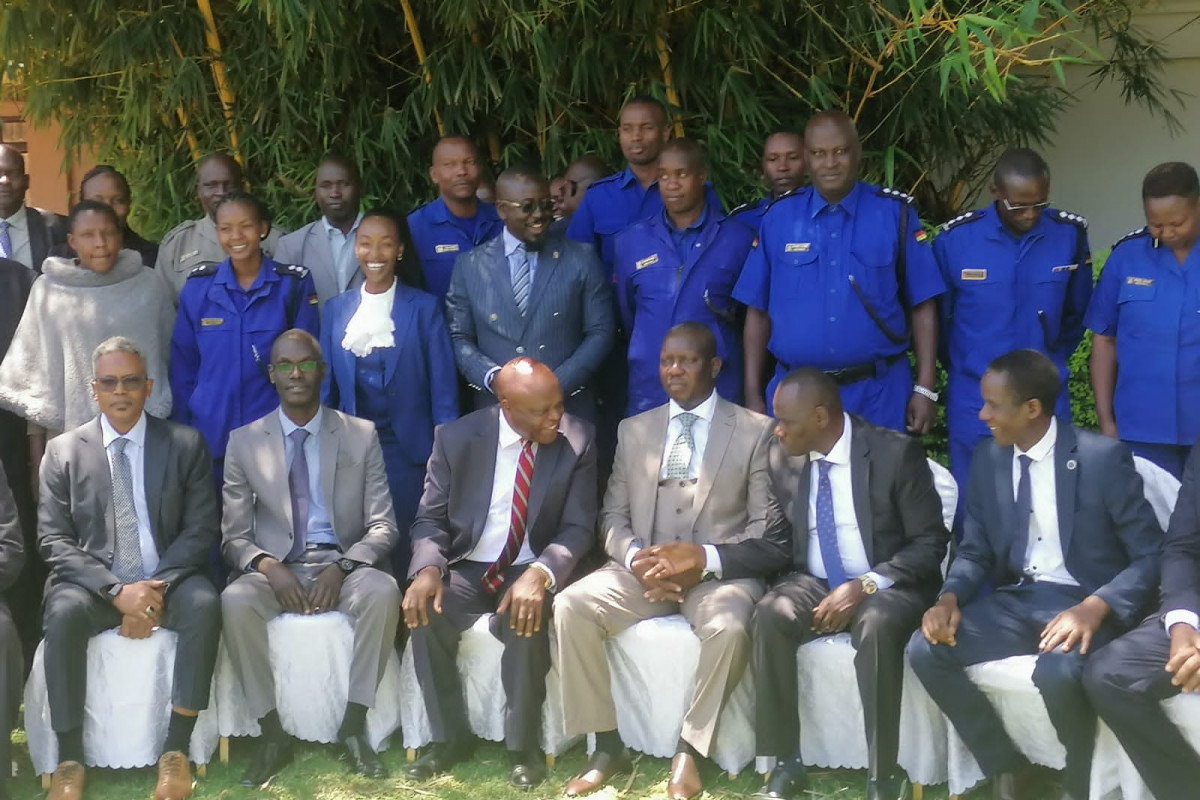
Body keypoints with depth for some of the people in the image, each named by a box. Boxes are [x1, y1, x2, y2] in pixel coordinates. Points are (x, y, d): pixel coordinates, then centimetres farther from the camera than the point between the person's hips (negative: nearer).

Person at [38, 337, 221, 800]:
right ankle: (70, 760, -23)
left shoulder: (185, 445, 5)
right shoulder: (63, 451, 5)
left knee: (204, 604, -32)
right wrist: (116, 590, -17)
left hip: (167, 581, 0)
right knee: (63, 613, -32)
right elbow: (54, 540, -2)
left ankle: (176, 751, -25)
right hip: (92, 583, 0)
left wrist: (156, 588, -16)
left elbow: (201, 531, 0)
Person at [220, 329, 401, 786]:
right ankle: (273, 735, -19)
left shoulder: (362, 436, 6)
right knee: (235, 600, -33)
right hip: (275, 569, 0)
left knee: (383, 590, -34)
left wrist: (341, 567, -17)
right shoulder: (244, 442, 7)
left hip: (344, 567, 0)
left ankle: (354, 727, -19)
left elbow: (383, 526, 2)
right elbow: (234, 536, 5)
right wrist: (268, 566, -18)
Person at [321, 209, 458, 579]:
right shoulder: (337, 308, 9)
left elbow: (442, 384, -2)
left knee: (405, 547, 0)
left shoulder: (424, 307, 0)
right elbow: (327, 383, 12)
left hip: (407, 448, -3)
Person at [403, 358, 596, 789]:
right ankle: (450, 737, -7)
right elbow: (430, 518, 0)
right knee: (423, 611, -28)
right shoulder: (456, 437, -5)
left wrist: (540, 573, -30)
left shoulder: (577, 440, -7)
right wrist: (428, 568, -24)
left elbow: (578, 528, -9)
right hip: (467, 569, 2)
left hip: (531, 571, -1)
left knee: (526, 617, -34)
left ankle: (523, 745, -11)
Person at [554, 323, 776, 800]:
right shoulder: (633, 430, 16)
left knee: (727, 626, -37)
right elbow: (613, 514, 12)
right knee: (571, 606, -23)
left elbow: (766, 526, -1)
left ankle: (689, 750, -18)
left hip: (720, 572, -3)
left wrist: (708, 559, -17)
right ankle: (608, 746, -14)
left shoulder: (756, 431, 5)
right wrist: (633, 555, -11)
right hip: (642, 568, 3)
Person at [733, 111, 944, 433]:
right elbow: (758, 311, 6)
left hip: (878, 396, -1)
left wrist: (925, 389, -4)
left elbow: (922, 306, 0)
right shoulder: (779, 217, 3)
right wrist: (753, 394, 3)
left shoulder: (895, 213, -2)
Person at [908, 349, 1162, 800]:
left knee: (1056, 670, -37)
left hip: (1086, 603, -5)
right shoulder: (987, 459, 5)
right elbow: (975, 551, 10)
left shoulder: (1104, 458, -11)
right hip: (1016, 600, 6)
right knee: (925, 649, -18)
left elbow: (1152, 557, -10)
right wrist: (950, 598, -13)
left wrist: (1095, 608, -27)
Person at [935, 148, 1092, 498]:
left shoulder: (1070, 234, -6)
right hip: (974, 404, -1)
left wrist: (1050, 362, 12)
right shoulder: (955, 239, -10)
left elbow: (1077, 312, 10)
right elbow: (938, 315, 5)